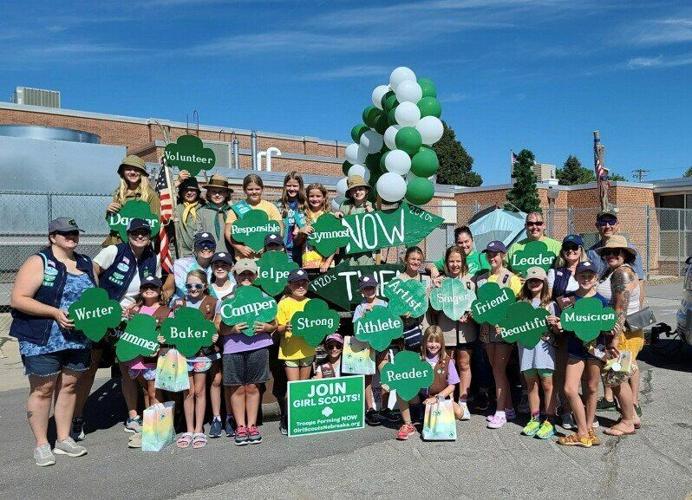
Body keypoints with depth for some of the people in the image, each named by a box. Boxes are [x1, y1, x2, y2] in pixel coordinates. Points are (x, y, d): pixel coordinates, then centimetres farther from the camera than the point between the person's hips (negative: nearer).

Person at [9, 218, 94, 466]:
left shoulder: (87, 264, 11)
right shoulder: (39, 263, -8)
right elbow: (18, 299, -14)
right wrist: (55, 312, -22)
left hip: (79, 340, 5)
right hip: (42, 340, -5)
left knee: (69, 386, 12)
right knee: (43, 389, 4)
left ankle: (64, 439, 25)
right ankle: (41, 445, 17)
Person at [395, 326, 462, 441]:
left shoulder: (447, 361, -3)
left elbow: (451, 386, -4)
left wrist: (436, 398, -16)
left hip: (441, 397, 0)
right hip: (421, 396, 1)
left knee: (458, 413, -27)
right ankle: (408, 425, -10)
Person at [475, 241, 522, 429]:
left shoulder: (511, 278, -5)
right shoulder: (481, 279, 11)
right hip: (488, 328, 6)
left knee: (499, 370, -6)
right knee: (496, 370, 11)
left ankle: (500, 412, 2)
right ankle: (508, 408, 22)